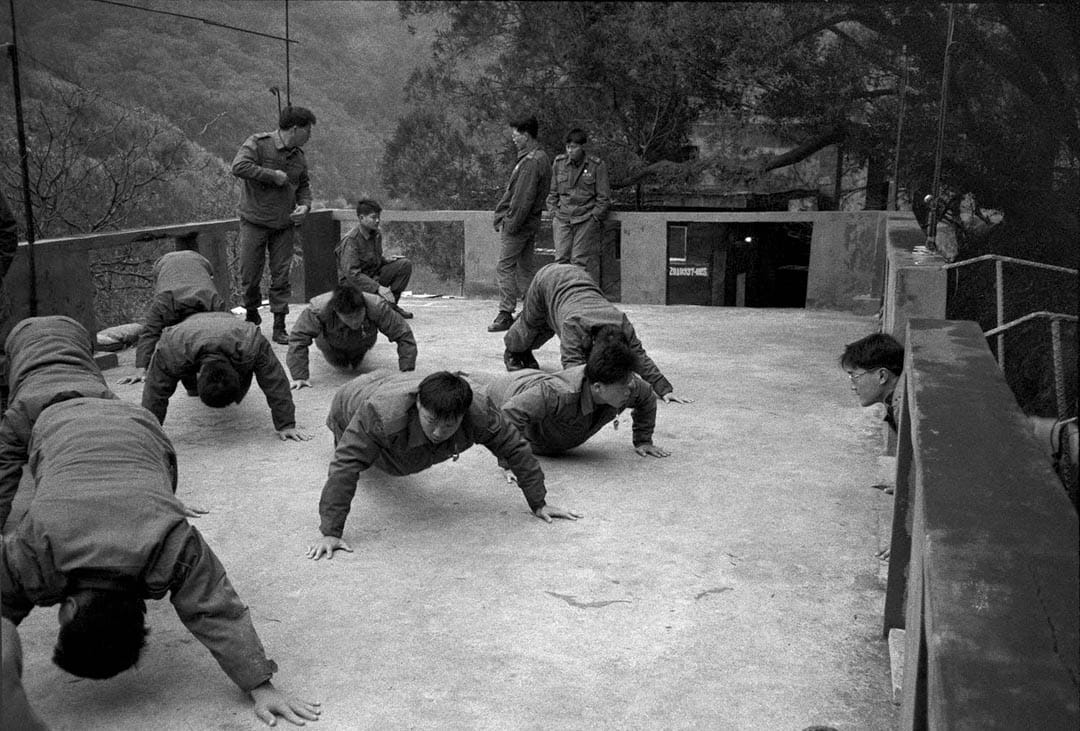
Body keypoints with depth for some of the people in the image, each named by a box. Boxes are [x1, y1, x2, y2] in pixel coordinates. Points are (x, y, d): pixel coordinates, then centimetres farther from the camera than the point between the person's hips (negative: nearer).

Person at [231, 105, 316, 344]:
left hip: (283, 225, 4)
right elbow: (239, 167, -26)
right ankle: (252, 314, 29)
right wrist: (273, 176, -23)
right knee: (250, 275, 3)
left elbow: (303, 185, 21)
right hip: (254, 222, -4)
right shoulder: (258, 143, -11)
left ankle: (279, 327, 10)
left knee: (281, 277, 2)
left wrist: (305, 205, 1)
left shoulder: (299, 156, 8)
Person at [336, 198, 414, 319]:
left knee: (405, 265, -8)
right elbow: (351, 273, -27)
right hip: (353, 282, -8)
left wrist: (385, 259, -1)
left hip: (375, 275, 8)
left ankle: (391, 304, -1)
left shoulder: (376, 234, 5)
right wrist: (378, 287, -32)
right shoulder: (351, 240, -21)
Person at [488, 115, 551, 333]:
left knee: (504, 267, -6)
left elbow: (523, 198, -21)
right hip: (531, 222, 10)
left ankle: (505, 314, -5)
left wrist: (511, 224, -18)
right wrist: (502, 216, 18)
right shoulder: (541, 157, 15)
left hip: (519, 223, -10)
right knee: (524, 268, 13)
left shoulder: (530, 161, -17)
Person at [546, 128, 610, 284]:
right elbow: (552, 192, 16)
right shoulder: (559, 163, 7)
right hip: (562, 219, 3)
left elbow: (604, 197, 1)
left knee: (581, 260, -7)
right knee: (561, 258, -2)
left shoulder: (596, 165, -2)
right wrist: (554, 213, 7)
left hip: (586, 220, -3)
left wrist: (594, 218, -5)